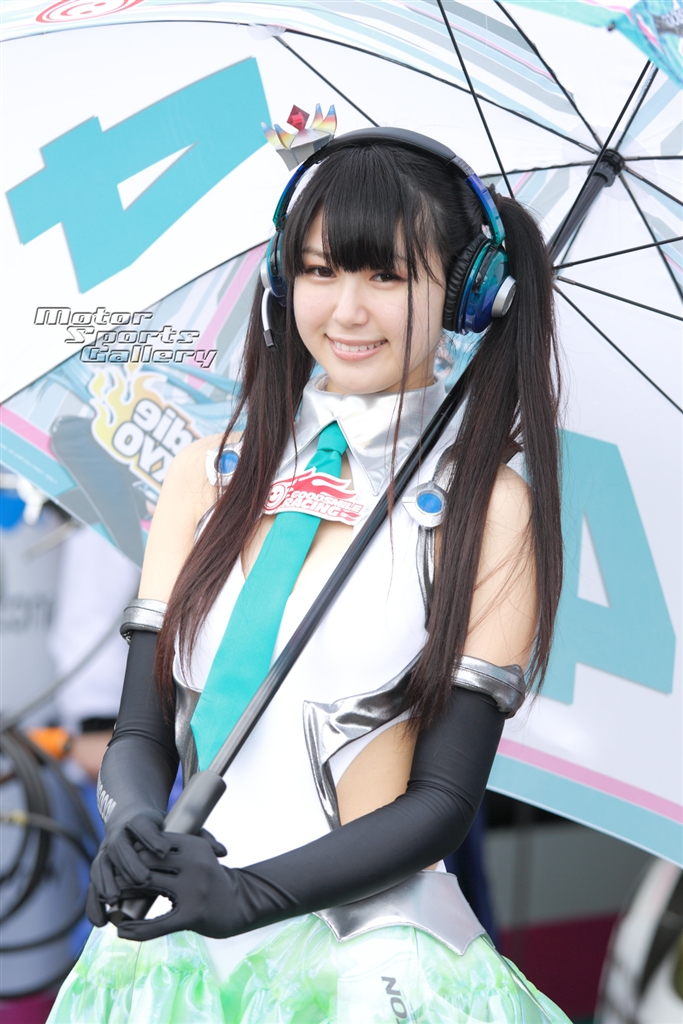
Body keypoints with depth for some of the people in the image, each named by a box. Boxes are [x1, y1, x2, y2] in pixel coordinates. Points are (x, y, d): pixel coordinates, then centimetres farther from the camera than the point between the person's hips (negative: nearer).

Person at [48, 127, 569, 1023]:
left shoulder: (487, 507, -5)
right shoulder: (212, 475, 7)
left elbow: (443, 800, -7)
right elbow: (141, 729, 5)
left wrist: (253, 894, -18)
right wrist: (131, 826, -16)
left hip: (370, 948, -3)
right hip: (175, 944, 4)